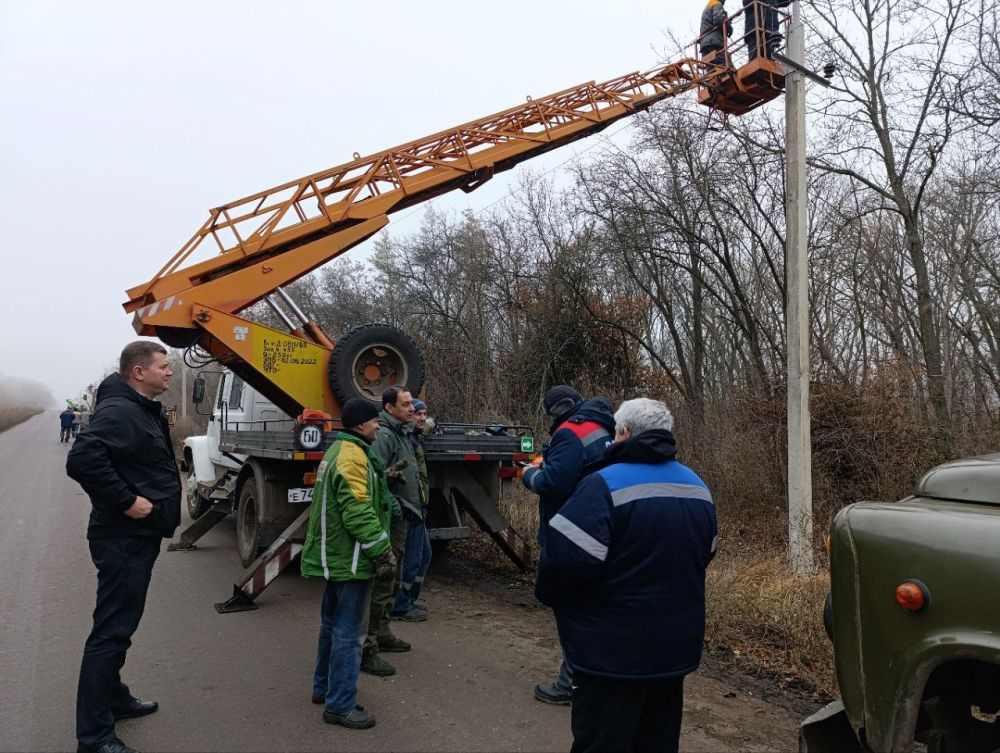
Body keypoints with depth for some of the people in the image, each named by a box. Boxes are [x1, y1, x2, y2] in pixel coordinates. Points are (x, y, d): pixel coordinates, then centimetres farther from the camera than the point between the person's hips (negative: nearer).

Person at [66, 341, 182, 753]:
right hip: (123, 539, -11)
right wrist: (126, 502, -27)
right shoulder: (119, 412, -20)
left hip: (139, 537, 11)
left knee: (119, 626, 22)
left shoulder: (145, 411, 13)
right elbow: (82, 459, -33)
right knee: (112, 631, -4)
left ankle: (114, 698, 39)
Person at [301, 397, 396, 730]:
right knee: (349, 631, -3)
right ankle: (339, 705, 4)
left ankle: (324, 687, 34)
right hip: (351, 558, -11)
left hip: (335, 555, 11)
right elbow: (358, 512, -26)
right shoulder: (353, 456, -19)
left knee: (333, 624, 21)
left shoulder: (339, 451, 14)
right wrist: (383, 550, -20)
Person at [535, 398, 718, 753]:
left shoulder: (607, 484, -19)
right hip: (676, 647, 7)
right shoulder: (697, 487, 7)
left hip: (612, 653, -7)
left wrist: (547, 593, -6)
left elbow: (565, 558, -26)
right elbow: (705, 553, 17)